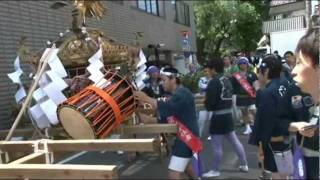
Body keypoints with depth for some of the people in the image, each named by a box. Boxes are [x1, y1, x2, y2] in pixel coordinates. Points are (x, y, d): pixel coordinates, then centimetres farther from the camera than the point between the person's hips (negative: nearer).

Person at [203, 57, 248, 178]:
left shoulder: (214, 82, -17)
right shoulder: (227, 80, 8)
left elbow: (210, 102, -18)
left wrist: (206, 103, 3)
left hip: (218, 116, -9)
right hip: (228, 114, 9)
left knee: (217, 145, 3)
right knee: (234, 141, 18)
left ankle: (215, 171, 14)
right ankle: (244, 165, 28)